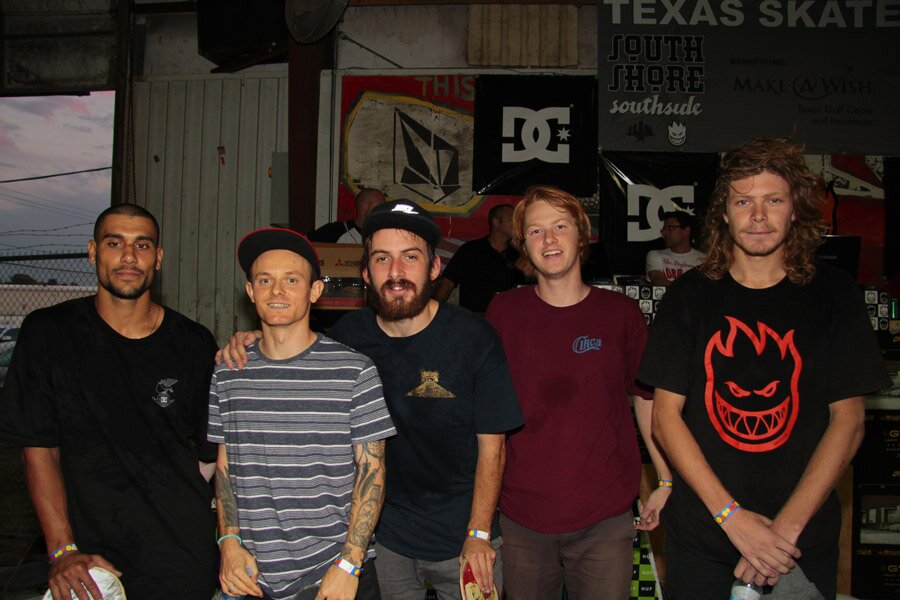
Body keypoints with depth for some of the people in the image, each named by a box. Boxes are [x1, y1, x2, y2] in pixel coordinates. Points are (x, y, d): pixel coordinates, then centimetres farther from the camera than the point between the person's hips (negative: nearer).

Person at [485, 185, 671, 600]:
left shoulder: (619, 313, 0)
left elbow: (648, 399, 7)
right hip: (521, 519, 1)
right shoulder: (504, 312, -1)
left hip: (605, 520, 0)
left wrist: (667, 481, 4)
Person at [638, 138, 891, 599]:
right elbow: (665, 415, -5)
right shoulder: (689, 297, -3)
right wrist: (731, 514, -14)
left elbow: (847, 420, -4)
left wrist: (787, 526, -13)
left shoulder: (832, 296, -2)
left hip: (804, 540, 0)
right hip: (700, 533, 0)